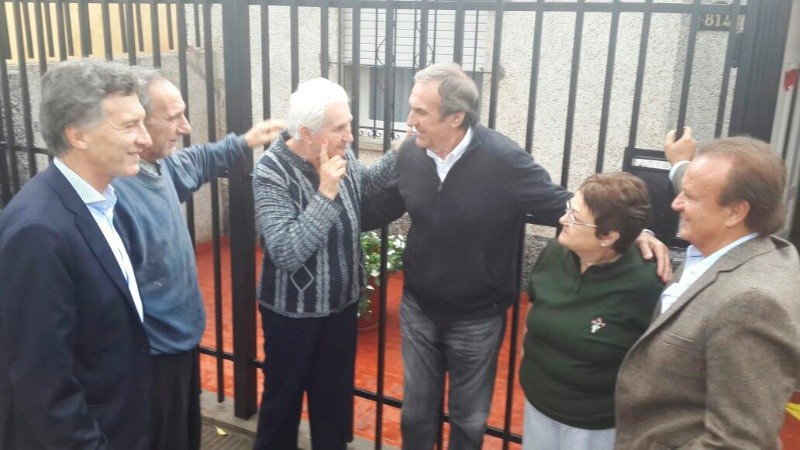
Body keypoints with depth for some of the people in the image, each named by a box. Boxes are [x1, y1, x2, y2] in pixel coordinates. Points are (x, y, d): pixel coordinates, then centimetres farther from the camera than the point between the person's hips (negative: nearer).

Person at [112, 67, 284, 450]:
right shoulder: (113, 194, -32)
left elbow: (196, 162, 22)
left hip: (182, 336, 9)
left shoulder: (160, 163, -4)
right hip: (153, 353, -9)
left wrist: (243, 142, 19)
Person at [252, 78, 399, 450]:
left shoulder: (341, 154, -7)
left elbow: (364, 187, 14)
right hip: (293, 311, -5)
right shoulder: (271, 174, -25)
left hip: (341, 302, 6)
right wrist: (326, 193, -35)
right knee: (284, 396, 16)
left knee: (335, 391, 22)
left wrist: (400, 151, 0)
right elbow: (285, 253, -32)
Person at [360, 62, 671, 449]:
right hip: (418, 309, 3)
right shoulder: (411, 153, -11)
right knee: (416, 413, 21)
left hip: (476, 319, -3)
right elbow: (383, 207, 4)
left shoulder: (504, 160, -24)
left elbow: (562, 205, -19)